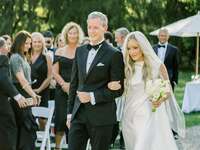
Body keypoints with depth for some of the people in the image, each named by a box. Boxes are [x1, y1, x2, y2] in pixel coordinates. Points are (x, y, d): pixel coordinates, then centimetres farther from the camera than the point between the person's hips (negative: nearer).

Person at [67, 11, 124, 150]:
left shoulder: (114, 55, -6)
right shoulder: (80, 51, 12)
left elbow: (118, 89, -8)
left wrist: (92, 97, -15)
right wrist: (70, 111, 13)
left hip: (101, 116, -5)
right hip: (79, 114, 5)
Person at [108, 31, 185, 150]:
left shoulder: (157, 66, -2)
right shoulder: (127, 68, 7)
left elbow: (168, 90, 5)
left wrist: (161, 99, -17)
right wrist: (113, 86, -10)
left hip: (150, 116, -4)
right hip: (131, 117, 4)